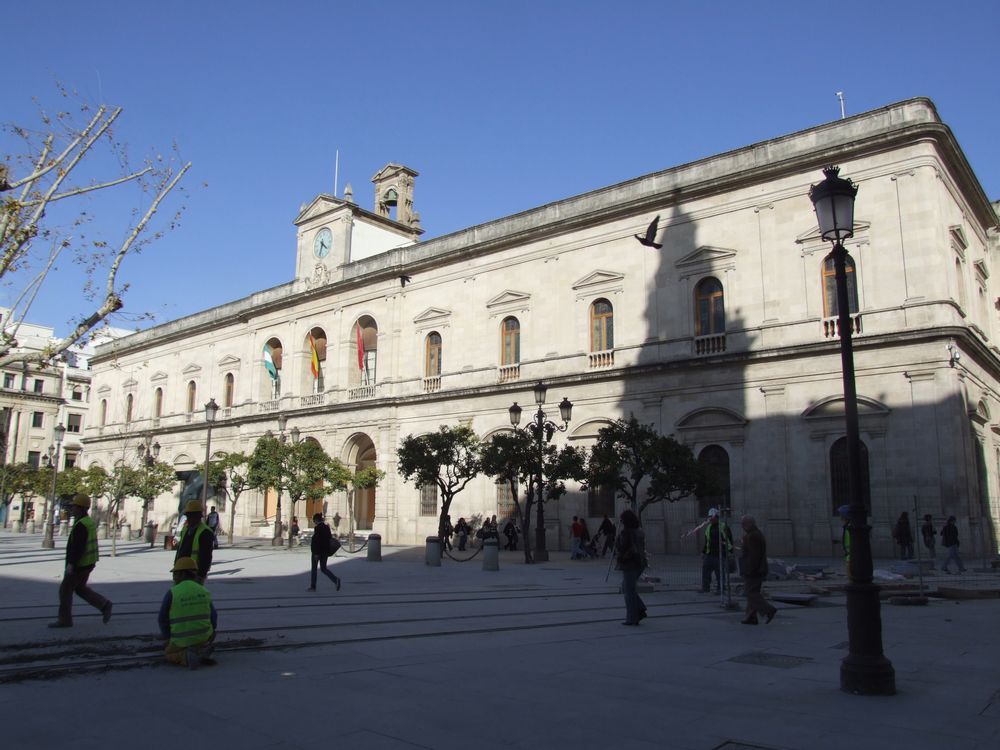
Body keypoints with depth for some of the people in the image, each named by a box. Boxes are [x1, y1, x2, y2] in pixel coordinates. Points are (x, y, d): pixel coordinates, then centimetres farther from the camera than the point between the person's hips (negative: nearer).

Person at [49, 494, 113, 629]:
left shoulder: (81, 525, -20)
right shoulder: (89, 522, 12)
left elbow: (78, 547, -26)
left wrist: (71, 564, -24)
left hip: (80, 564, -10)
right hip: (88, 563, 10)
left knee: (65, 589, 2)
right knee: (80, 588, 19)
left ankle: (64, 619, 10)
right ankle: (104, 605, 13)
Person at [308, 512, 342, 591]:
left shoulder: (318, 528, -15)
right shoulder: (327, 527, 9)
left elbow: (316, 541, -19)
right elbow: (330, 538, 13)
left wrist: (316, 553, -19)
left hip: (317, 551, -7)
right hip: (325, 551, 7)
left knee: (314, 569, 6)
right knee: (323, 568, 11)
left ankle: (312, 586, 12)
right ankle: (336, 580, -8)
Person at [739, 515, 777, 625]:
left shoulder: (752, 536, -18)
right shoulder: (759, 534, 14)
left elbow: (753, 555, -22)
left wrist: (749, 571, -21)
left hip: (752, 571, -10)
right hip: (759, 570, 10)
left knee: (751, 593, -5)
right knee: (753, 593, 10)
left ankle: (769, 610, -10)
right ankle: (751, 617, 11)